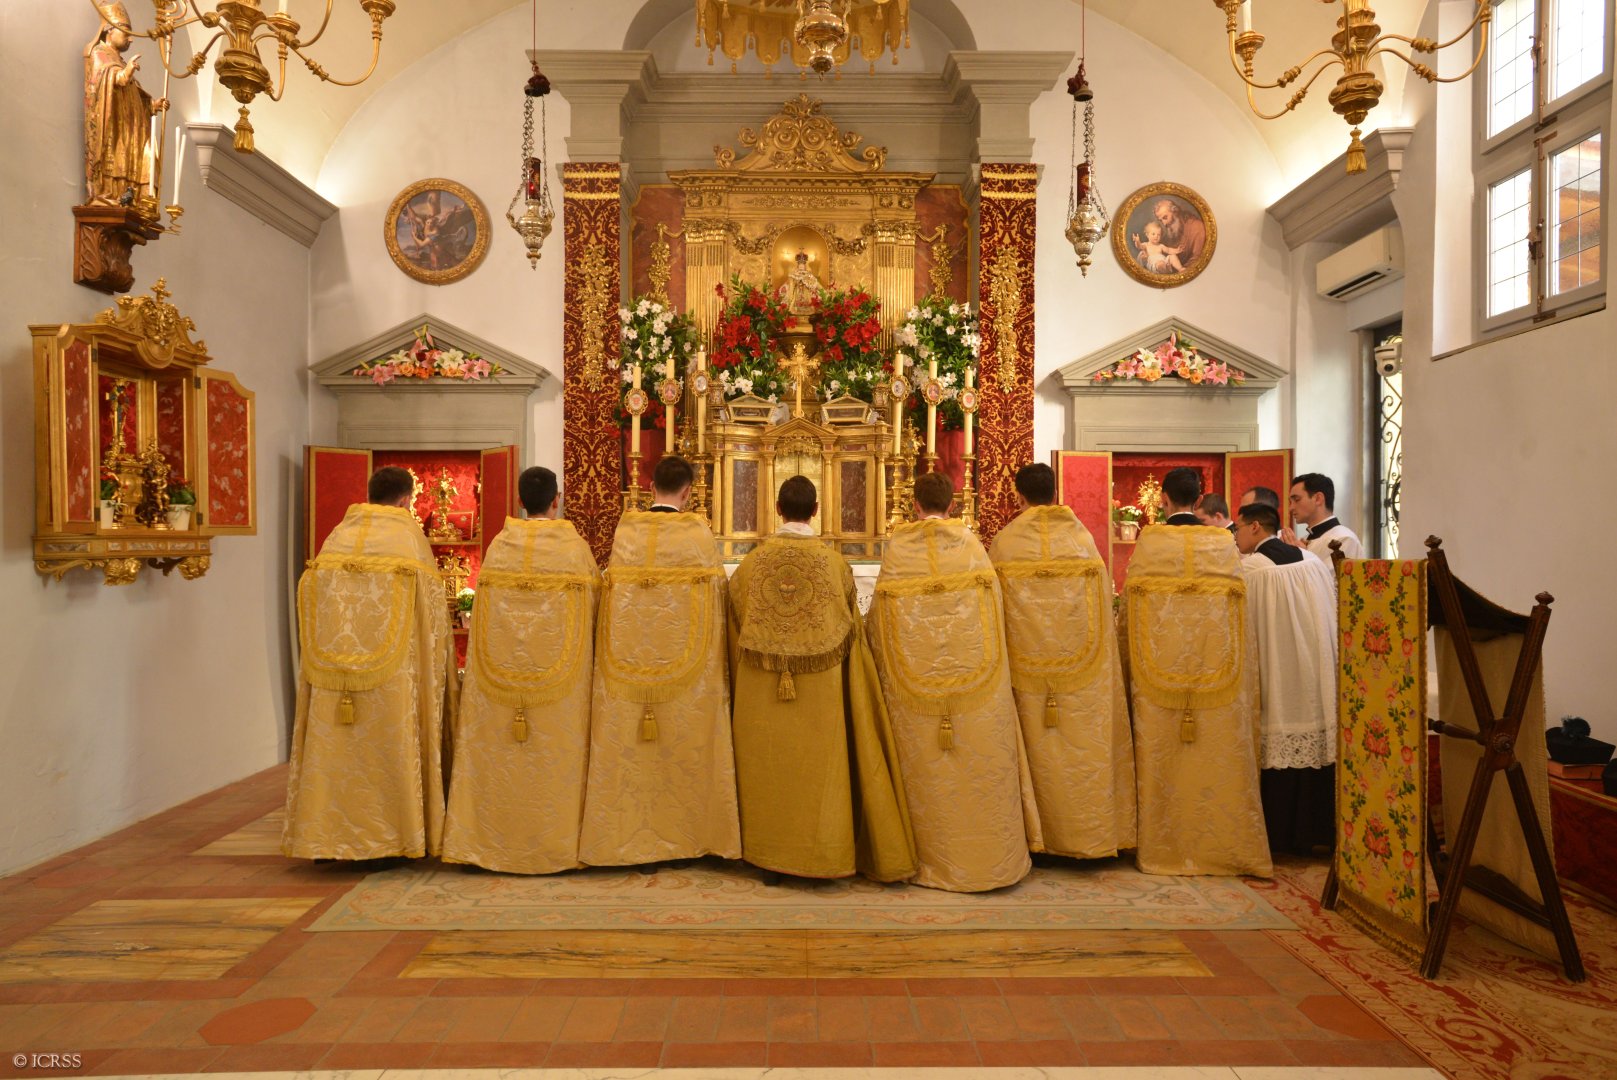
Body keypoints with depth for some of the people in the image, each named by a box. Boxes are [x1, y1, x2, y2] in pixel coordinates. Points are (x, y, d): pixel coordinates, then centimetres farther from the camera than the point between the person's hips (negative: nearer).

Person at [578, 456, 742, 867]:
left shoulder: (624, 529, -1)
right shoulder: (698, 533, -8)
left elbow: (612, 590, 4)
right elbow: (716, 594, -4)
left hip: (629, 657, 2)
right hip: (686, 662, -2)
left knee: (629, 749, 11)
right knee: (685, 748, 8)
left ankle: (630, 833, 19)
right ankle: (685, 832, 17)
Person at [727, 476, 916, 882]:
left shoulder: (752, 562, -5)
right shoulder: (835, 563, -7)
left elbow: (736, 627, 6)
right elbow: (850, 631, 3)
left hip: (760, 695, 1)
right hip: (819, 693, -1)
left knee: (767, 773, 12)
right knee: (819, 771, 9)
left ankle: (768, 854, 22)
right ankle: (820, 855, 17)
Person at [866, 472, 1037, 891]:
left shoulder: (897, 547, -3)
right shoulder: (969, 543, -2)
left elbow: (880, 616, 0)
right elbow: (993, 609, 2)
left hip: (915, 680, 0)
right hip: (974, 681, 0)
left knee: (928, 772, 9)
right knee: (980, 768, 9)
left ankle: (934, 858, 19)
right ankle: (990, 856, 18)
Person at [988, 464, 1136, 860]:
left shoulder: (1004, 542, -4)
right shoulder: (1082, 535, 1)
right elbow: (1102, 601, 5)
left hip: (1027, 661, -1)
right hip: (1082, 663, 1)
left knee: (1039, 750, 7)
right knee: (1085, 745, 8)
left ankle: (1043, 833, 14)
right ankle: (1091, 830, 15)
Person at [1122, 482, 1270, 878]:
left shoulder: (1149, 541, -4)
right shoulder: (1224, 543, 1)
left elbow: (1130, 601, 1)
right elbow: (1238, 602, 5)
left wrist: (1132, 665, 13)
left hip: (1158, 671, -1)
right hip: (1217, 667, 1)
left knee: (1163, 759, 5)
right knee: (1219, 757, 8)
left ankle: (1162, 847, 13)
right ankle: (1223, 843, 15)